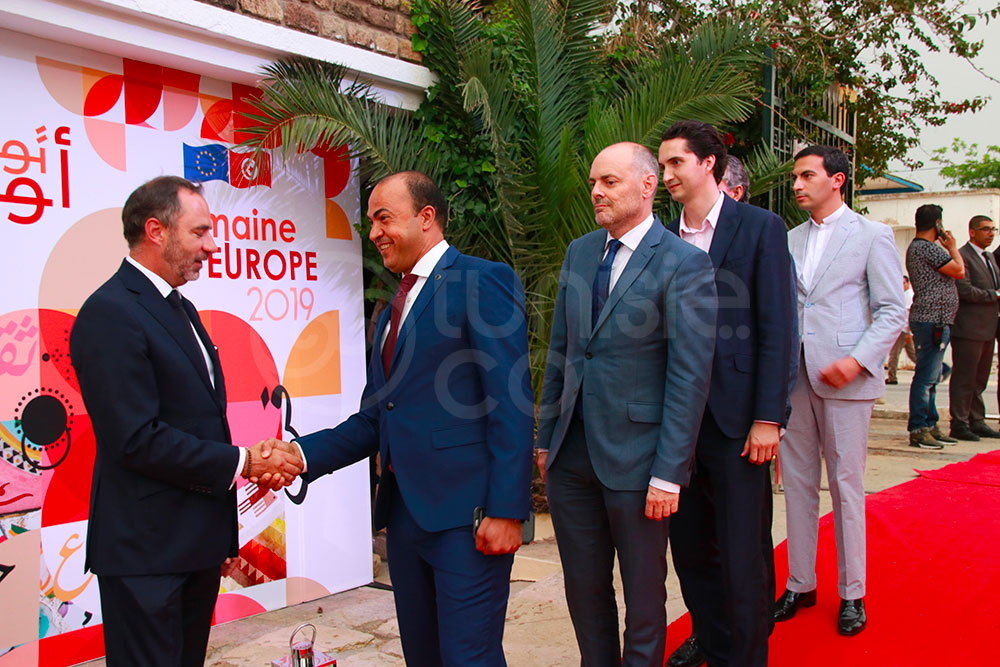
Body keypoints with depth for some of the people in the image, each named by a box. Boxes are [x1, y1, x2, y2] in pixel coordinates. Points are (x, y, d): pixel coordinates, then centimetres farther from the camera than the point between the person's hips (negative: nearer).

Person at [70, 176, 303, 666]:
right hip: (146, 550, -9)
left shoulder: (180, 309, 15)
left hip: (197, 542, 9)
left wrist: (254, 462, 1)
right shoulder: (110, 313, -17)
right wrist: (242, 462, -16)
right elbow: (137, 439, -23)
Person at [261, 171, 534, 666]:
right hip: (404, 512, 8)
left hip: (467, 512, -8)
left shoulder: (484, 282, -6)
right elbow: (372, 422, 15)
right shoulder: (393, 312, 20)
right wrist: (299, 455, 0)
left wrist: (506, 509, -19)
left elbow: (511, 402, -14)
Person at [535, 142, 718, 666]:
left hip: (635, 458, -5)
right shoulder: (579, 252, 9)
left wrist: (669, 472, -15)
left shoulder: (684, 264, -11)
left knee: (643, 590, 11)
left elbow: (691, 374, -13)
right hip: (572, 455, 6)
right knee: (583, 586, 16)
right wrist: (546, 436, 11)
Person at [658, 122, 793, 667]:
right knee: (689, 548, 14)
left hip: (735, 418, -4)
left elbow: (776, 329, -6)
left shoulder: (760, 228, -2)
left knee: (743, 556, 3)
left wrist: (768, 418, -11)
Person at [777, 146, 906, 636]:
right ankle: (800, 584, 21)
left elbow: (892, 311, -3)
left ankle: (851, 593, 17)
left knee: (846, 485, 3)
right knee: (797, 481, 9)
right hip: (793, 377, 4)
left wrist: (859, 360, -16)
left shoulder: (872, 236, 0)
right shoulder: (789, 240, 14)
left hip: (844, 379, -4)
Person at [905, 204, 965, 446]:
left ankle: (930, 426, 20)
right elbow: (959, 271, -11)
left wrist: (948, 248, 17)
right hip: (932, 320, -11)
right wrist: (953, 248, 3)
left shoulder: (915, 247, 19)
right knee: (926, 376, -9)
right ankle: (917, 429, -7)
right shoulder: (928, 247, -14)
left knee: (930, 377, 14)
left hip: (934, 321, 11)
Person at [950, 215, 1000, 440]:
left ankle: (977, 422, 20)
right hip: (968, 328, -9)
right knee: (964, 378, -4)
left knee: (980, 379, 13)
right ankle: (959, 424, 2)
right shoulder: (962, 256, -9)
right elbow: (964, 290, -18)